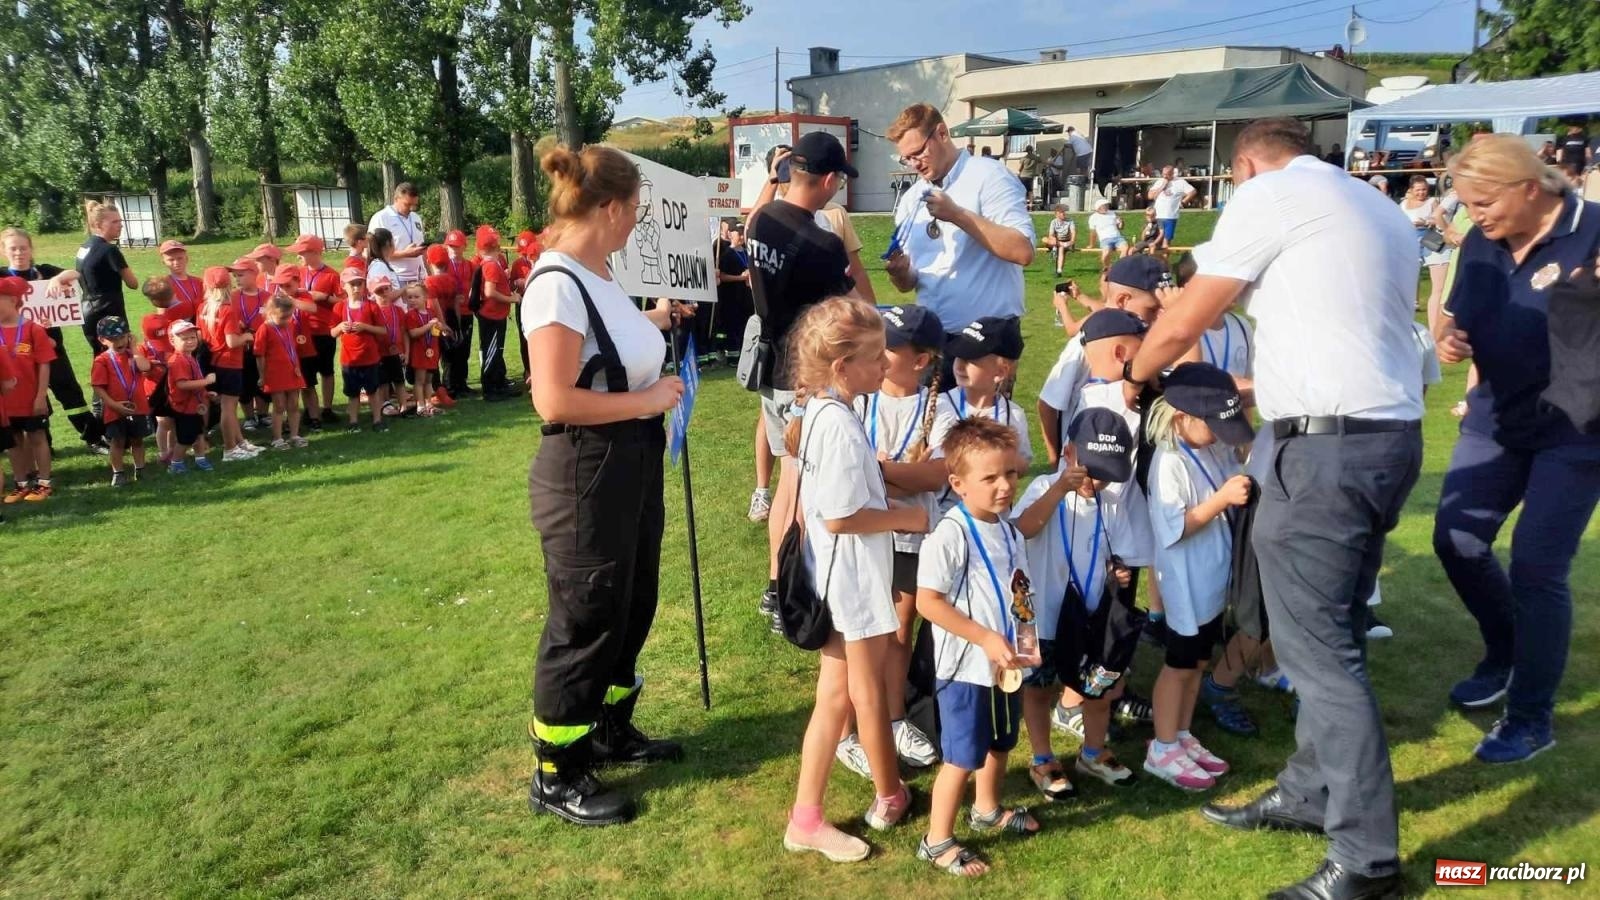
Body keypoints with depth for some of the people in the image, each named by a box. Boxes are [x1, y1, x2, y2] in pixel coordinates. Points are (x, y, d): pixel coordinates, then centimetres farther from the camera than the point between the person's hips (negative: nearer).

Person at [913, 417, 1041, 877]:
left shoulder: (1008, 527, 3)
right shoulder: (951, 534, -23)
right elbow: (928, 601, -24)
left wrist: (1028, 637, 3)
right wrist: (985, 638, -25)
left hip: (1007, 664, 8)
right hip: (968, 667, -8)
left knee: (1000, 744, 25)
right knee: (962, 758, 3)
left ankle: (987, 810, 49)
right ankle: (937, 841, 20)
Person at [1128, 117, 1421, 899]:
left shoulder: (1270, 193, -2)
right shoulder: (1378, 209, 22)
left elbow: (1181, 324, -2)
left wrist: (1136, 375, 17)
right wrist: (1270, 384, 35)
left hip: (1324, 446, -9)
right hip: (1390, 435, 9)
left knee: (1317, 650, -3)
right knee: (1329, 634, 17)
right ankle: (1309, 794, 30)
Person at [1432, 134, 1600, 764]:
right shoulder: (1482, 243, 0)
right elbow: (1457, 315, 11)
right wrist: (1447, 340, -11)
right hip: (1497, 417, 6)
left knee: (1536, 566, -5)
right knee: (1457, 541, 7)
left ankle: (1532, 718, 12)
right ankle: (1505, 655, 35)